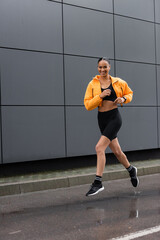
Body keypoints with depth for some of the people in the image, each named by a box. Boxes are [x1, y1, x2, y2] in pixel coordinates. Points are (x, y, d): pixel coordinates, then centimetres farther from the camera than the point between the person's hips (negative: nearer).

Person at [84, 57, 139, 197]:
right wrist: (101, 96, -18)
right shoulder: (92, 84, 1)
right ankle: (131, 170, 42)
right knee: (116, 151, 14)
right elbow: (87, 105, -5)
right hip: (102, 119, 3)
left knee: (100, 148, -18)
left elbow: (129, 93, 18)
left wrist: (124, 99, -4)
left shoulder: (118, 82, 1)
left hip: (114, 118, -3)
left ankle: (98, 183, -14)